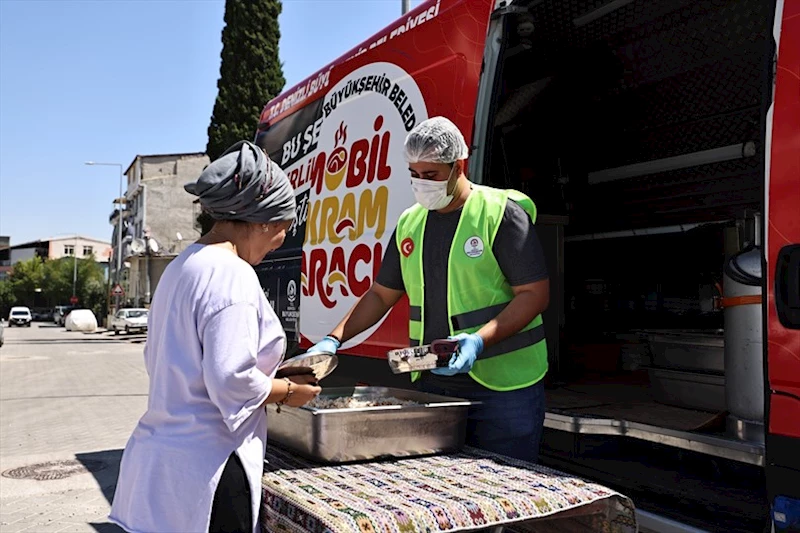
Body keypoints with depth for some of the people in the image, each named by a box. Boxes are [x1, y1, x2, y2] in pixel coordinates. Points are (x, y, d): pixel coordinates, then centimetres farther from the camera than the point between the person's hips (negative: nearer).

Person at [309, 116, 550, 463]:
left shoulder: (501, 213, -8)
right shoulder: (410, 223, 10)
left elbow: (535, 293, -11)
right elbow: (381, 295, 17)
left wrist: (481, 340, -24)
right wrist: (333, 340, 6)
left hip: (504, 387, -5)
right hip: (433, 385, 5)